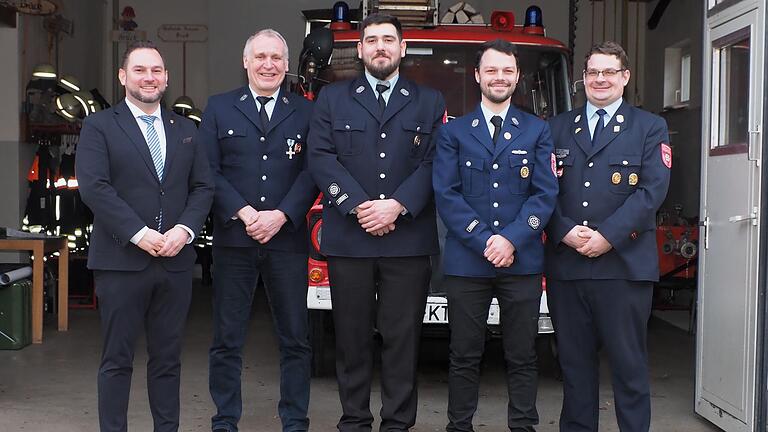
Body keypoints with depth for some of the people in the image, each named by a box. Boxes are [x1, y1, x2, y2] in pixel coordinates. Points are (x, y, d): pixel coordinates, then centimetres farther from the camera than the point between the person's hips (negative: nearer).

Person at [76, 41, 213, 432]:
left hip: (175, 262, 4)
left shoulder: (184, 129, 15)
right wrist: (139, 234, -17)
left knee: (168, 358, 10)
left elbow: (203, 186, 10)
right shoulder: (99, 127, 1)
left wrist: (185, 230, -8)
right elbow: (93, 187, -10)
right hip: (121, 260, -4)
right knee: (117, 360, 3)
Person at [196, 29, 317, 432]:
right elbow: (208, 171, 0)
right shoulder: (219, 108, 8)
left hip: (288, 239, 1)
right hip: (232, 240, 0)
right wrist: (244, 213, -11)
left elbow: (312, 172, 1)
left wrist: (281, 216, -11)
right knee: (226, 339, 4)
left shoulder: (305, 111, 8)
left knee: (295, 338, 5)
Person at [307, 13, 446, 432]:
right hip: (347, 238, 0)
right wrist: (358, 207, -11)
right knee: (351, 335, 5)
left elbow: (433, 163, 2)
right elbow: (321, 159, 0)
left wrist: (397, 206, -12)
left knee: (402, 336, 1)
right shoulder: (332, 98, 11)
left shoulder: (430, 102, 12)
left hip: (408, 239, 0)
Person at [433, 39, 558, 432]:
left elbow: (546, 193, 2)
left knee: (522, 357, 5)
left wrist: (511, 239, -12)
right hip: (466, 262, 0)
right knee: (464, 356, 5)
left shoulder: (537, 131, 11)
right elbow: (446, 194, 0)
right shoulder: (453, 132, 9)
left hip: (523, 263, 1)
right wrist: (484, 242, -11)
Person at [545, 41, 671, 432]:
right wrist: (565, 232, -10)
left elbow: (652, 190, -5)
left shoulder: (650, 128, 7)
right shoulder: (558, 128, 15)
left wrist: (608, 236, -15)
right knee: (574, 361, 8)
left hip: (624, 264, -2)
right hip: (565, 265, 3)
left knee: (629, 363, 0)